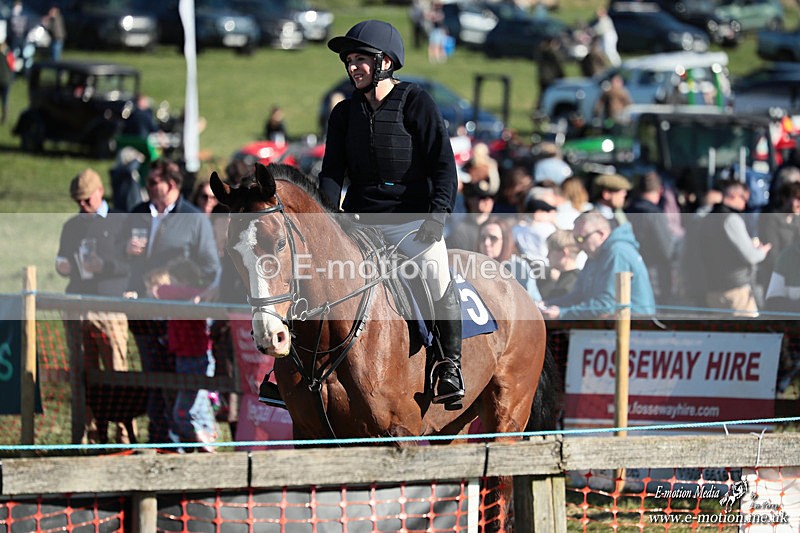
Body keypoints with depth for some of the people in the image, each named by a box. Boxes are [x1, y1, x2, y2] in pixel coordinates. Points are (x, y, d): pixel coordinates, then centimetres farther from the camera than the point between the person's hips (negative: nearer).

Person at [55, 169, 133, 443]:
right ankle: (92, 435, 9)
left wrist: (105, 266, -17)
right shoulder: (72, 226, 19)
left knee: (117, 374, -8)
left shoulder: (120, 222, 3)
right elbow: (63, 263, 26)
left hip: (110, 308, -5)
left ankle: (125, 436, -6)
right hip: (76, 309, 5)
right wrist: (61, 266, 3)